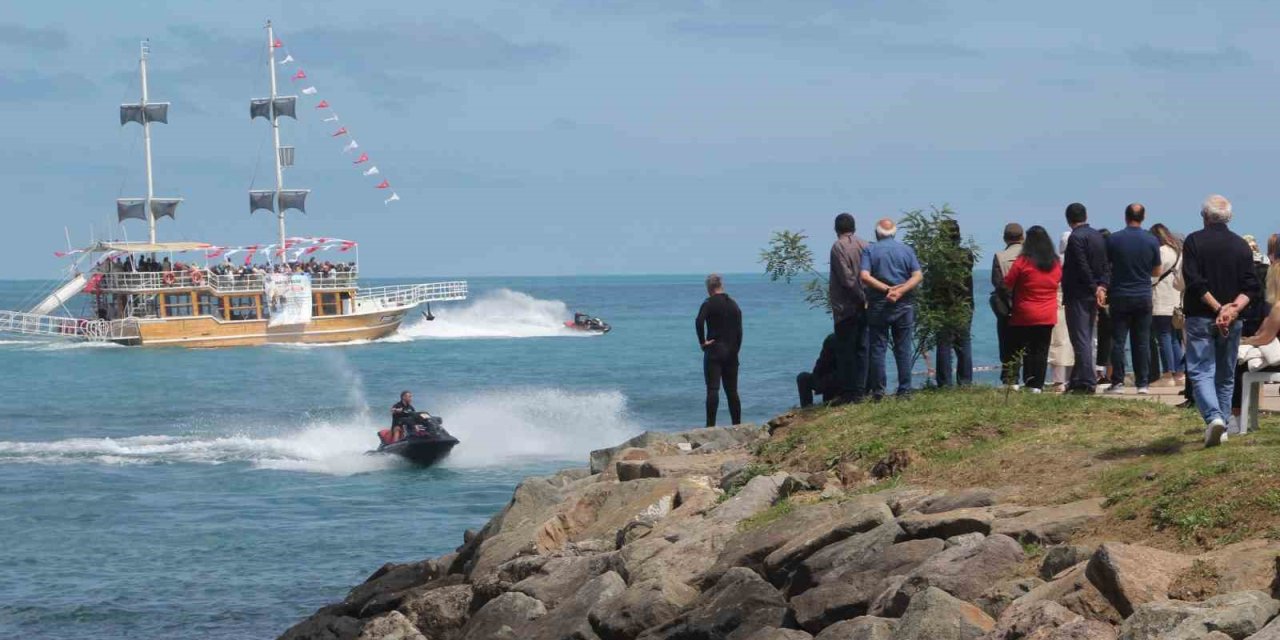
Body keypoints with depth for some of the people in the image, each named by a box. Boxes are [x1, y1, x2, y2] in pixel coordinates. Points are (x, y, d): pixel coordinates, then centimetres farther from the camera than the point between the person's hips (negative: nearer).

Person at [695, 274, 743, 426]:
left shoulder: (709, 303, -6)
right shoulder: (734, 305, 12)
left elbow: (699, 322, -23)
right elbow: (739, 331, 10)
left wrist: (702, 342, -12)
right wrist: (735, 351, 15)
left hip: (714, 351, -5)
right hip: (731, 353, 5)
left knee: (713, 389, -9)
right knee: (732, 391, 10)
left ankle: (711, 425, -16)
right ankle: (737, 425, 11)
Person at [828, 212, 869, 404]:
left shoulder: (838, 247, -11)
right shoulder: (864, 245, 7)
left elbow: (847, 279, -17)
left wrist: (862, 299, -11)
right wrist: (865, 299, 5)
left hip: (845, 307, -6)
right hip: (863, 309, 6)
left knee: (845, 351, -2)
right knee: (861, 349, 10)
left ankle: (847, 392, -2)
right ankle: (860, 391, 11)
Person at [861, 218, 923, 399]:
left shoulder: (870, 250, 1)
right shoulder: (907, 250, 7)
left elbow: (865, 277, -13)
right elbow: (918, 276, -4)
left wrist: (888, 289, -14)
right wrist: (900, 291, -13)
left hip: (878, 305, -2)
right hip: (904, 305, 2)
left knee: (877, 348, 2)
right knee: (903, 349, 6)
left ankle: (878, 391, 0)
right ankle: (905, 389, 6)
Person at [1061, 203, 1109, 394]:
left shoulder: (1076, 238, -15)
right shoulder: (1098, 236, 11)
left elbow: (1083, 268, -20)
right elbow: (1104, 265, 9)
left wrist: (1094, 288, -12)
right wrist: (1100, 286, -1)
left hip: (1077, 295, -8)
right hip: (1092, 297, 9)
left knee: (1081, 340, -6)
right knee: (1086, 340, 14)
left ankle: (1087, 382, -9)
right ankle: (1078, 379, 20)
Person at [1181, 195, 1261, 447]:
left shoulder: (1194, 242, -6)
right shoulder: (1241, 245, 5)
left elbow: (1194, 282, -14)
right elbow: (1251, 286, -2)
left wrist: (1218, 308, -14)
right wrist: (1233, 308, -12)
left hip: (1200, 319, -4)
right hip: (1232, 322, 4)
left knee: (1200, 371, -4)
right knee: (1225, 375, 14)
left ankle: (1213, 417, -26)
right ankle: (1220, 429, 16)